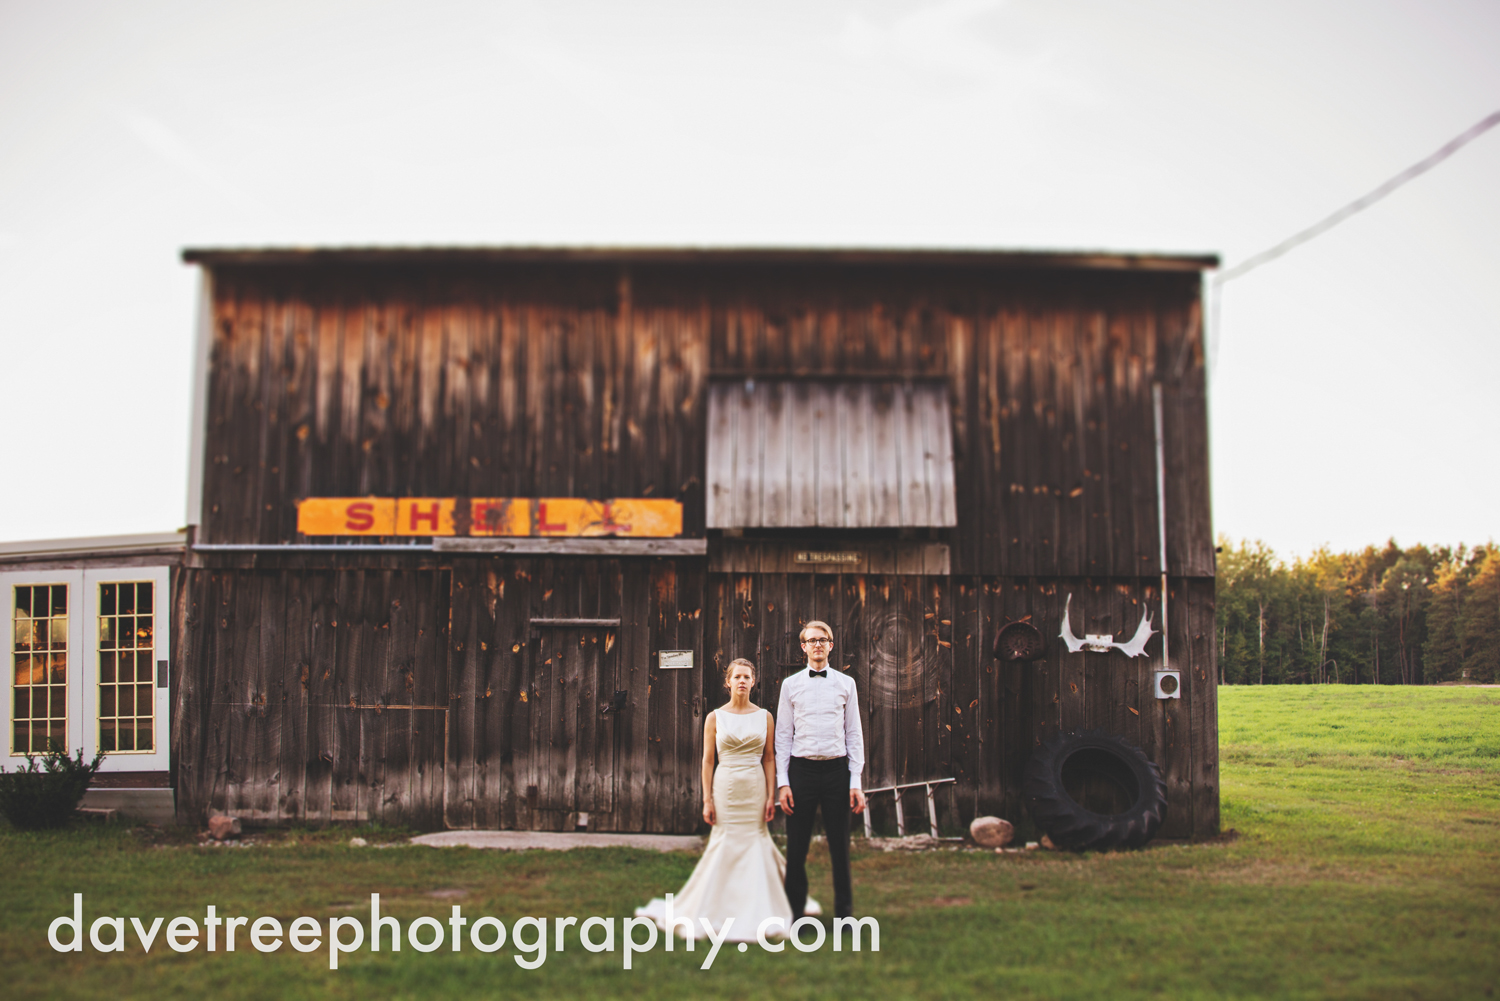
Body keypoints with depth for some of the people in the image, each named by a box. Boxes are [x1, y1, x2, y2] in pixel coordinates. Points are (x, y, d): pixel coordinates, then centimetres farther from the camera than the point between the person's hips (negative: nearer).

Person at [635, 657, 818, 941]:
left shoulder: (765, 717, 5)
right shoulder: (715, 718, 2)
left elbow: (769, 758, 5)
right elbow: (707, 760, 2)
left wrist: (771, 796, -2)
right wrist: (707, 800, -3)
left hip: (755, 789, 1)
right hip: (726, 787, -1)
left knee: (755, 844, 3)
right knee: (725, 846, 0)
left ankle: (756, 913, 15)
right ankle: (719, 910, 13)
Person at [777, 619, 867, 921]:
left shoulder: (845, 684, 7)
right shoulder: (790, 684, 6)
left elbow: (854, 734, 7)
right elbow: (783, 735, 6)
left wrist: (856, 782, 0)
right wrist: (782, 782, -2)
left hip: (837, 769, 0)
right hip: (802, 769, 0)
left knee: (840, 845, 5)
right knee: (796, 846, 4)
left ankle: (844, 911, 18)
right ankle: (795, 911, 16)